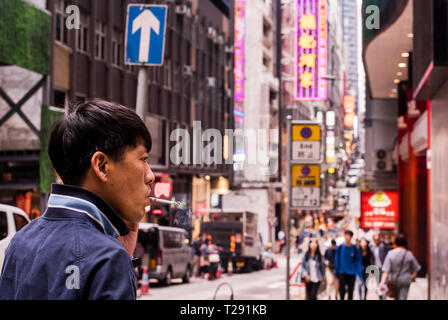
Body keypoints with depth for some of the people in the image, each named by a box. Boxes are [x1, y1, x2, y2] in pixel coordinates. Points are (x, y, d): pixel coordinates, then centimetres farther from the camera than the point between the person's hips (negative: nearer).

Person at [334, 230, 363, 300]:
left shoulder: (355, 249, -4)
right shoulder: (340, 248, -2)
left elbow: (358, 261, 0)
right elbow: (337, 260, 4)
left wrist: (359, 271, -7)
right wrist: (336, 271, 4)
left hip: (352, 273, 0)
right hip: (342, 272, 0)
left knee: (351, 290, 6)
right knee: (342, 290, -5)